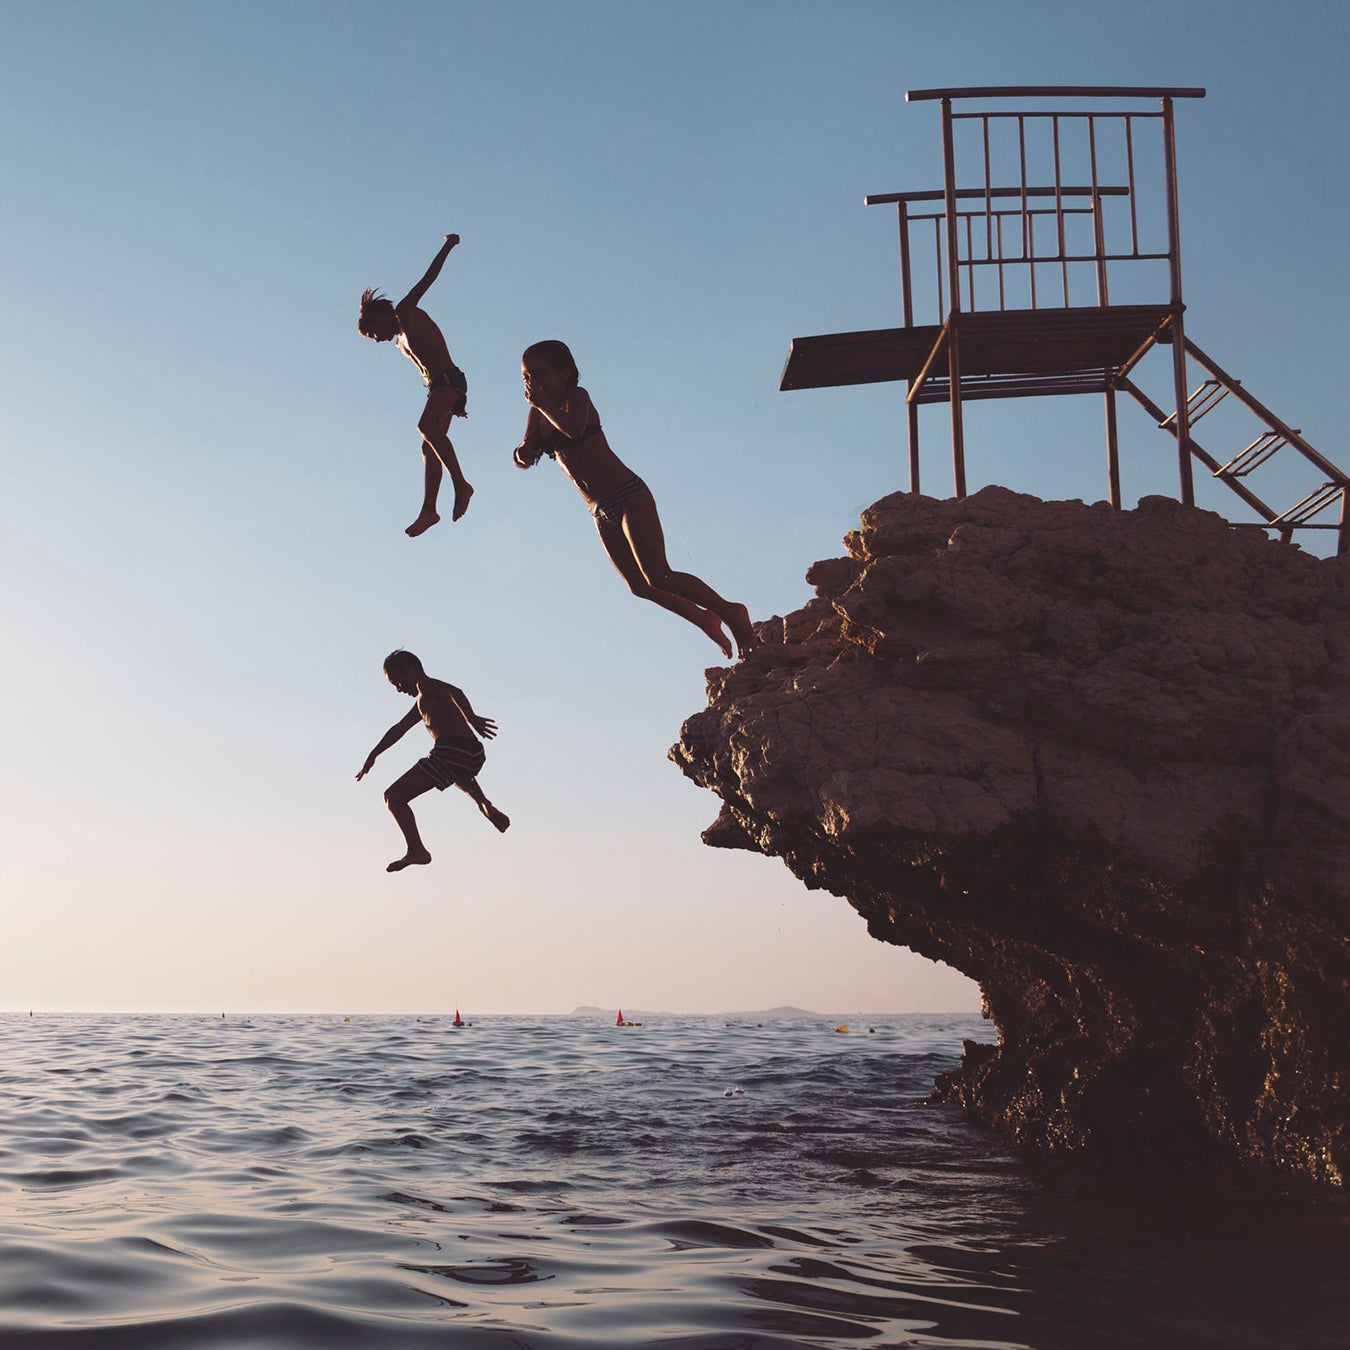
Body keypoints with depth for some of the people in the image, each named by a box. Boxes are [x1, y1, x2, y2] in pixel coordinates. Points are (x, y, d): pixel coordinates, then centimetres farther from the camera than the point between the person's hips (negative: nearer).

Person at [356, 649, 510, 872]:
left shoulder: (425, 685, 2)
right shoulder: (422, 701, 30)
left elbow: (455, 692, -18)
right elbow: (399, 729, 40)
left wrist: (472, 718, -33)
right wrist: (373, 754, 44)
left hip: (451, 751, -10)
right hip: (472, 755, 10)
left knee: (394, 796, -12)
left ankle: (416, 850, -27)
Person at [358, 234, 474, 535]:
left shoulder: (406, 313, 4)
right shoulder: (401, 341, 27)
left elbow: (428, 278, -4)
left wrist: (447, 246, -9)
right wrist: (454, 404, 28)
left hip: (449, 379, -10)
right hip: (437, 385, 10)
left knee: (427, 426, -30)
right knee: (430, 447, 4)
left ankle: (460, 484, -33)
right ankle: (428, 510, 3)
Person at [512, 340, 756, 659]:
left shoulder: (576, 396, -6)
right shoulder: (538, 415, 13)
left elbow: (574, 429, -29)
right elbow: (524, 460, 3)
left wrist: (542, 404, -17)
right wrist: (523, 453, -19)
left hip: (629, 495, -8)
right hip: (602, 513, 8)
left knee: (659, 578, -17)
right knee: (639, 586, 8)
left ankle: (730, 611, -4)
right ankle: (704, 619, 24)